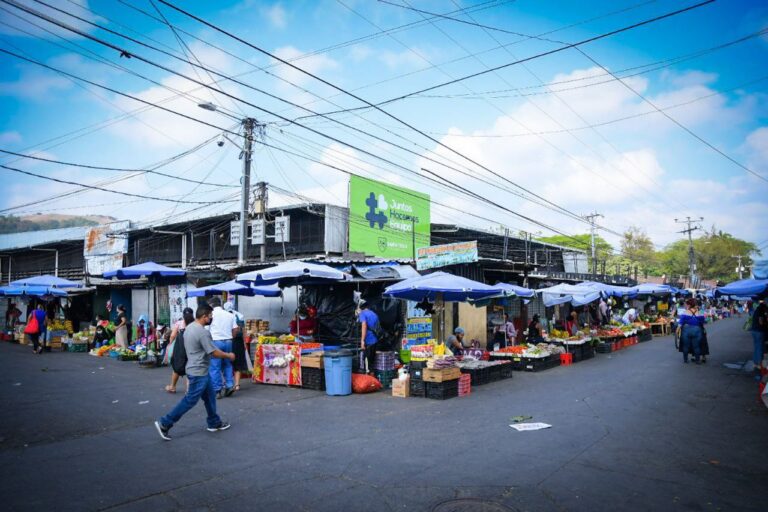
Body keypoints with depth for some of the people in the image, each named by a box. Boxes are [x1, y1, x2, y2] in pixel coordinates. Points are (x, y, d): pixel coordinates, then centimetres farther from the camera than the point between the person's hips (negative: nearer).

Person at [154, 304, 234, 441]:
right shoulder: (203, 332, -24)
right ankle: (164, 423, 4)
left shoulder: (189, 327, 7)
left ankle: (214, 423, 26)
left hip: (199, 370, 10)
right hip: (198, 372, -10)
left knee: (209, 396, 17)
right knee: (190, 400, -2)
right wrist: (229, 356, -4)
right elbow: (214, 352, -20)